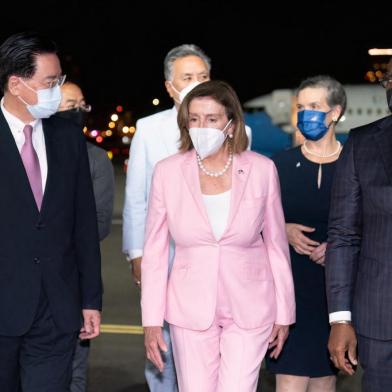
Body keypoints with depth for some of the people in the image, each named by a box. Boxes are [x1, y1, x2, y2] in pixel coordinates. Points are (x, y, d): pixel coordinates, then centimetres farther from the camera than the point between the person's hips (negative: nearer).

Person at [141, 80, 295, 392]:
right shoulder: (168, 172, -4)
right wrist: (152, 321, -2)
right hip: (191, 309, 1)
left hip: (249, 310, -1)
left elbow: (276, 245, 4)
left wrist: (284, 314, 7)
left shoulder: (261, 170, -4)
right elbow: (155, 251, 1)